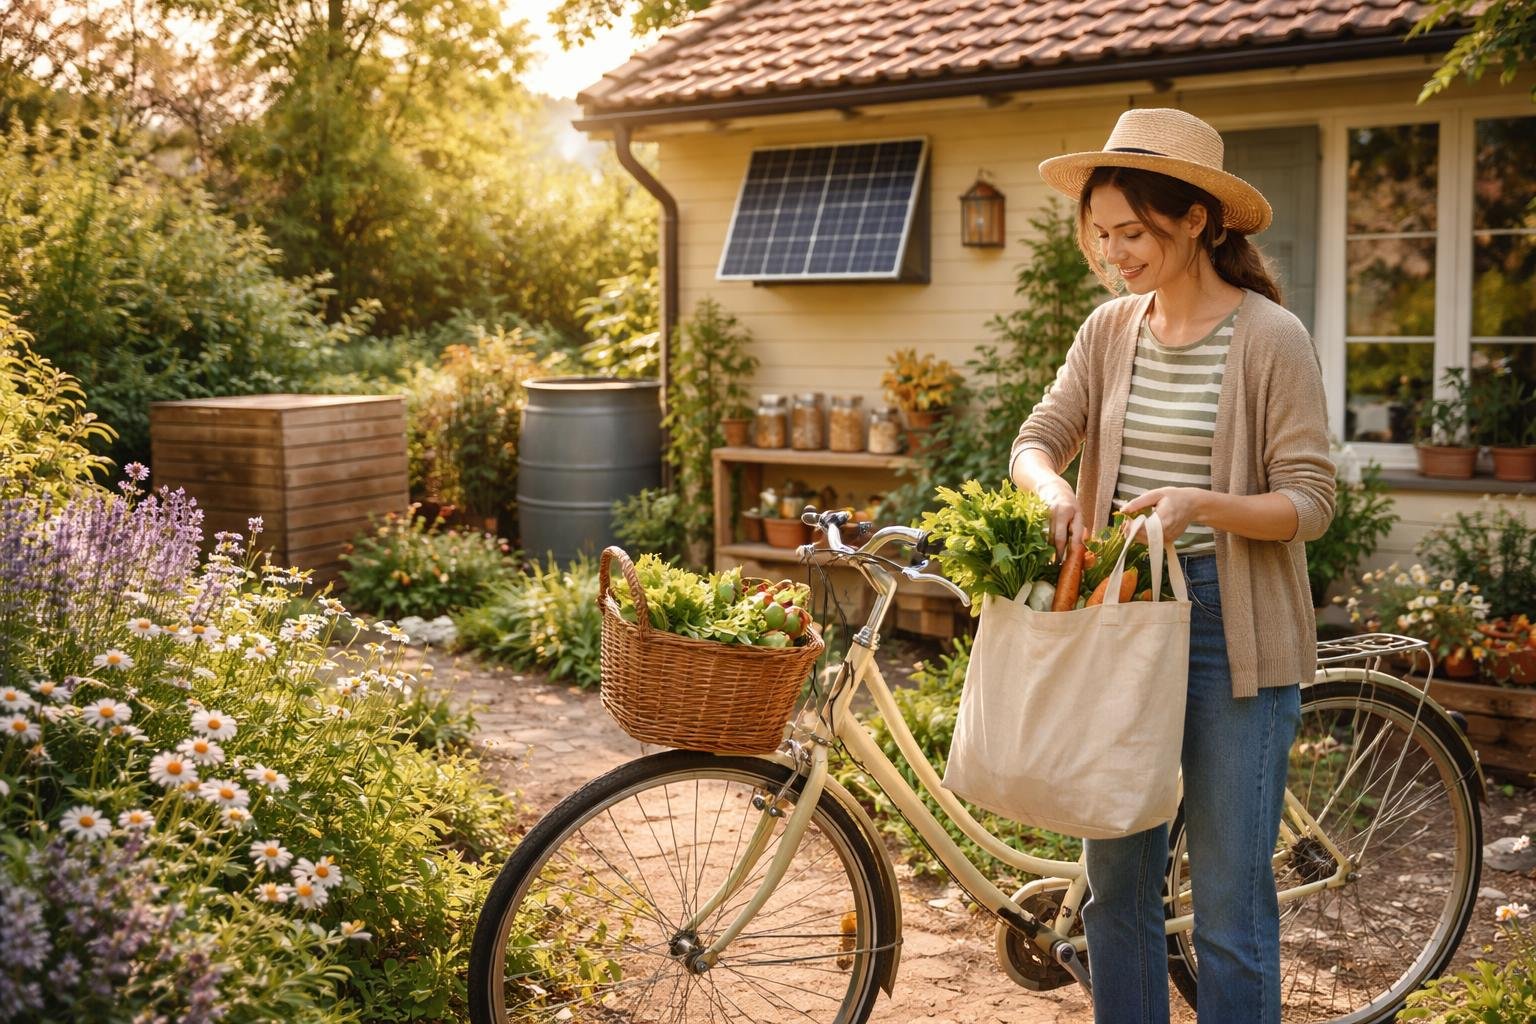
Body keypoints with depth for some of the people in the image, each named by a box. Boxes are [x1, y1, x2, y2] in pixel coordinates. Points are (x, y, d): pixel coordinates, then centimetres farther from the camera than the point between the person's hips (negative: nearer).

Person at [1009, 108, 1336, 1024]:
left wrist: (1198, 504, -27)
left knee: (1229, 905, 1)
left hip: (1232, 628, -5)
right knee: (1116, 885, 13)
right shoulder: (1110, 330, 7)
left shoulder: (1271, 337, -9)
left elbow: (1310, 502, -10)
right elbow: (1038, 437, 2)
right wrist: (1052, 486, -21)